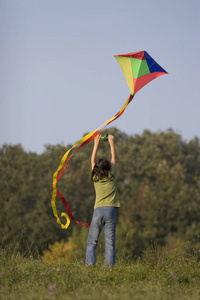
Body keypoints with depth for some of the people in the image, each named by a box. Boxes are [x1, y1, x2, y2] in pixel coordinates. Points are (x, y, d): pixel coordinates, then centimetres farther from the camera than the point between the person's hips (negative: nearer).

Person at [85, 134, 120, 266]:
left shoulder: (95, 178, 8)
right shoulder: (112, 176, 5)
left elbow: (92, 160, 22)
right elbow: (114, 158, 19)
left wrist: (96, 143, 30)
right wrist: (111, 142, 29)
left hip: (98, 210, 1)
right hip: (111, 210, -1)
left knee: (92, 241, 3)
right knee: (110, 242, -3)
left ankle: (90, 264, -8)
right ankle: (109, 266, -10)